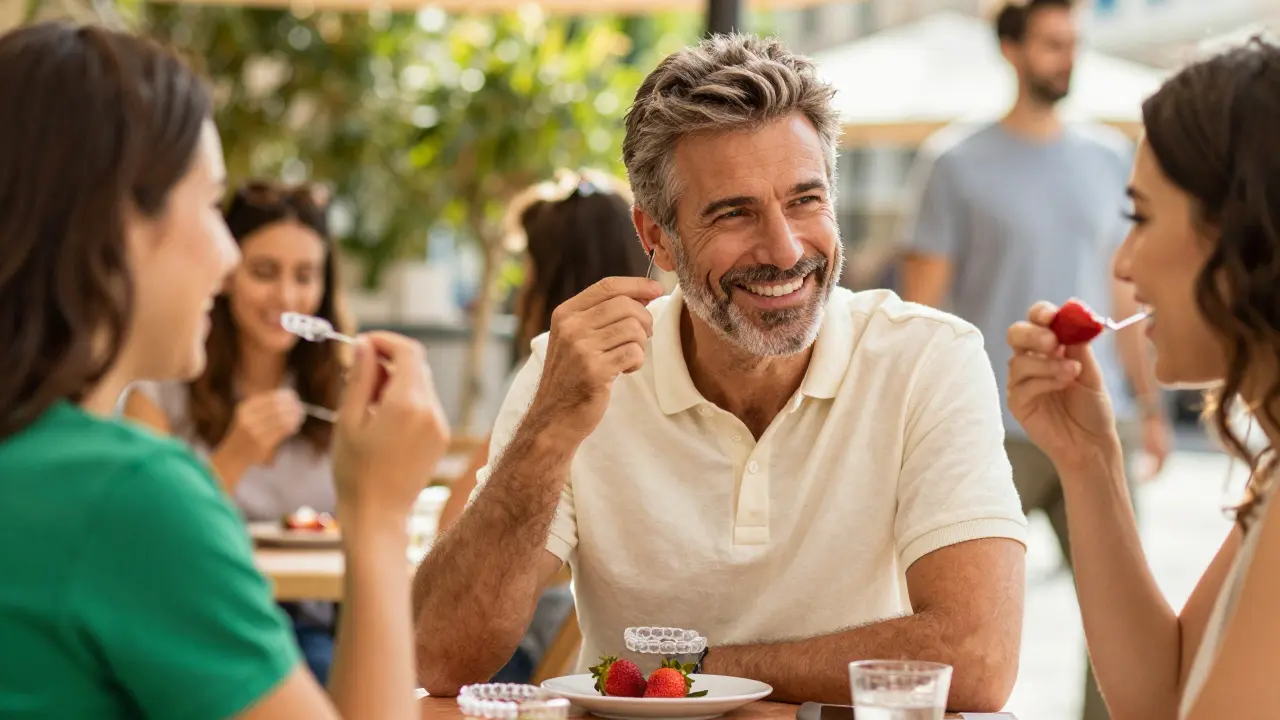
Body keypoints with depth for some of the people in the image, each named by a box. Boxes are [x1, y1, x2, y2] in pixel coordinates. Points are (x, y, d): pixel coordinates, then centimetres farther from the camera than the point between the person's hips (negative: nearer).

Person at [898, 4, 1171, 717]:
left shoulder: (1109, 157, 12)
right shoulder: (957, 162, -1)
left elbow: (1123, 292, 17)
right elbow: (920, 305, -2)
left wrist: (1151, 406, 14)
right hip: (994, 431, -4)